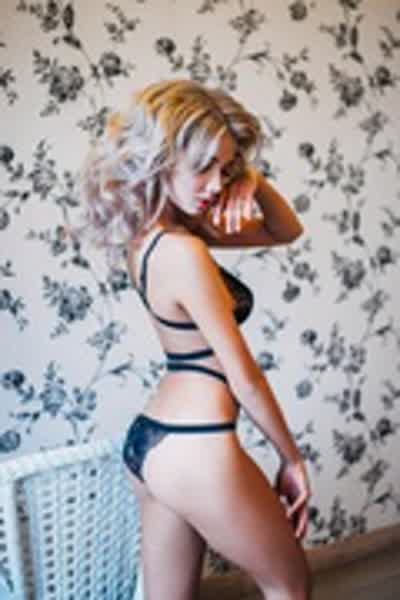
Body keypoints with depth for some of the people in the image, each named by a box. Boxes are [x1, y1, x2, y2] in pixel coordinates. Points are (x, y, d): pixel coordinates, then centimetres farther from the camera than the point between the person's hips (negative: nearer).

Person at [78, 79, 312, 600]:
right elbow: (244, 378, -16)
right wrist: (292, 458, -3)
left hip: (149, 440, 9)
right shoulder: (182, 251, -22)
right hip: (194, 449, -9)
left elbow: (286, 231, 13)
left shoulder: (155, 229, 6)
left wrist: (253, 183, -6)